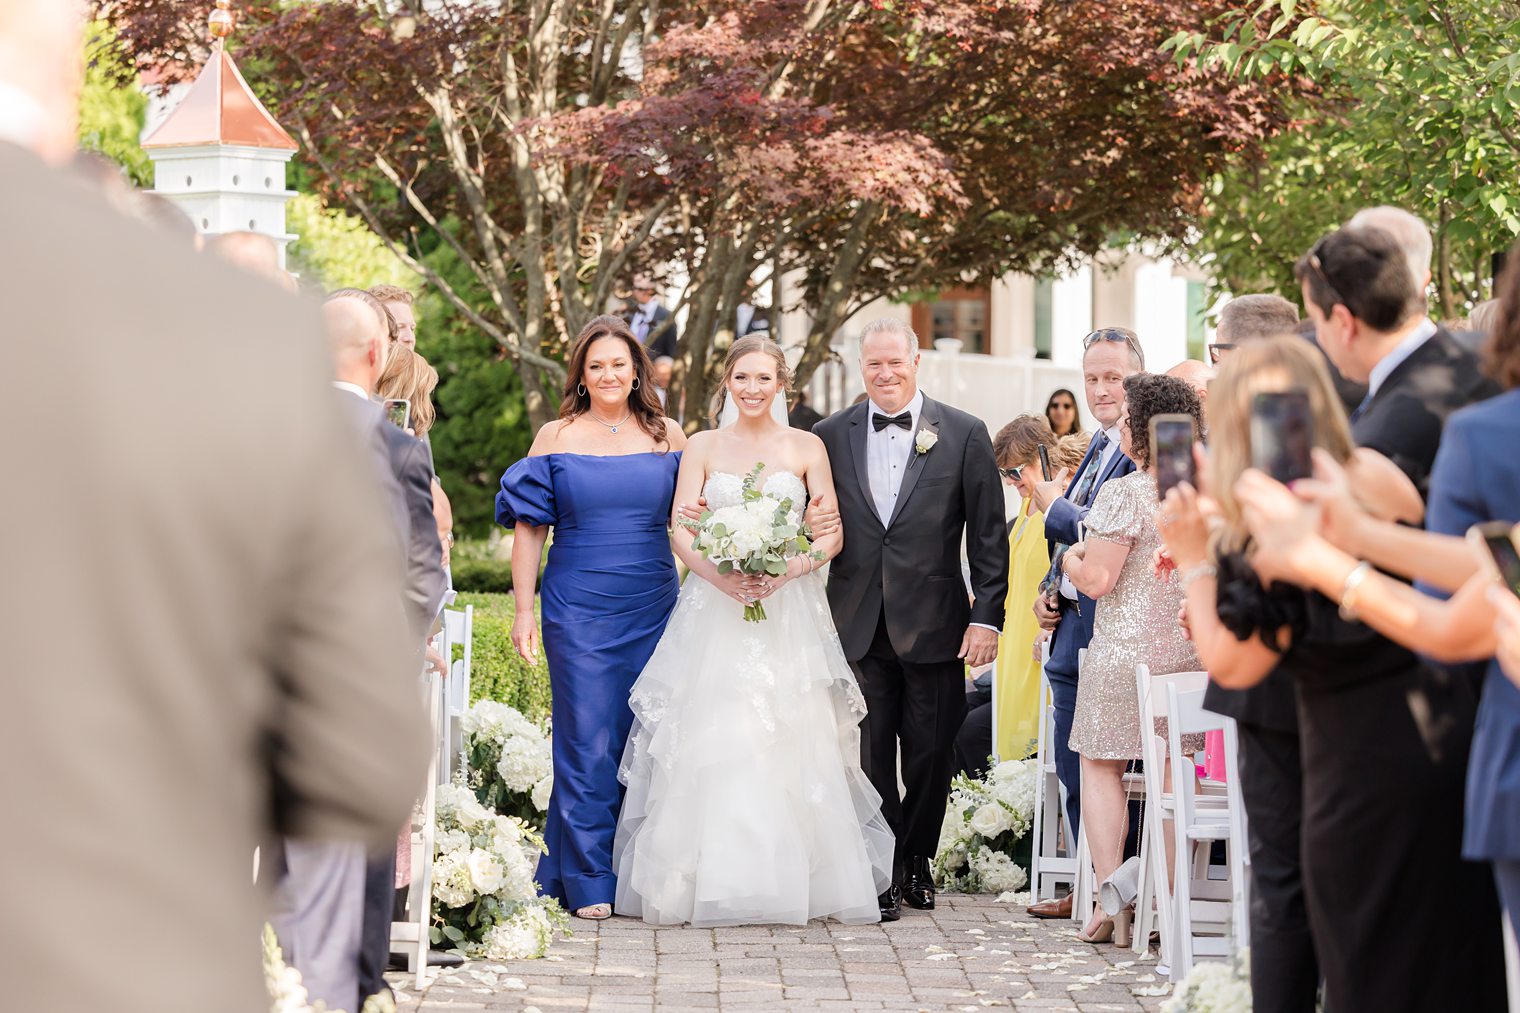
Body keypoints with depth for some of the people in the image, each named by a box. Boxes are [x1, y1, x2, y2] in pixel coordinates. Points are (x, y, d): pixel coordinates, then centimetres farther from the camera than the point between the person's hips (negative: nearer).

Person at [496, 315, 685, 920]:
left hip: (653, 611, 2)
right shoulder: (556, 437, 3)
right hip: (578, 612, -2)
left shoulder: (667, 437, 7)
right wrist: (524, 611, -3)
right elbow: (529, 527, 3)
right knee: (588, 745, -3)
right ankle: (589, 882, 3)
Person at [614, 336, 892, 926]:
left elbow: (832, 534, 3)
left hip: (789, 616, 0)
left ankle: (792, 883, 1)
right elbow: (681, 533, 1)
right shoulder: (703, 447, 8)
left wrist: (786, 571, -14)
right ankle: (710, 883, 0)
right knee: (710, 747, -5)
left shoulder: (806, 448, 7)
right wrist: (720, 576, -16)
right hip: (715, 613, 0)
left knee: (790, 748, -5)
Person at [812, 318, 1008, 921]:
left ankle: (917, 863, 26)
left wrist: (987, 617, -5)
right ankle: (883, 874, 11)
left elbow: (989, 535, 0)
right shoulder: (831, 436, 5)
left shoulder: (964, 435, 0)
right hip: (858, 626, 1)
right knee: (870, 756, 1)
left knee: (930, 755, 8)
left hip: (934, 623, -1)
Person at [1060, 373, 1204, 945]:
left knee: (1101, 768, 6)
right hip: (1193, 650, 6)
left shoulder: (1124, 494, -14)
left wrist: (1070, 559, 4)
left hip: (1125, 651, -6)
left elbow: (1097, 580, -15)